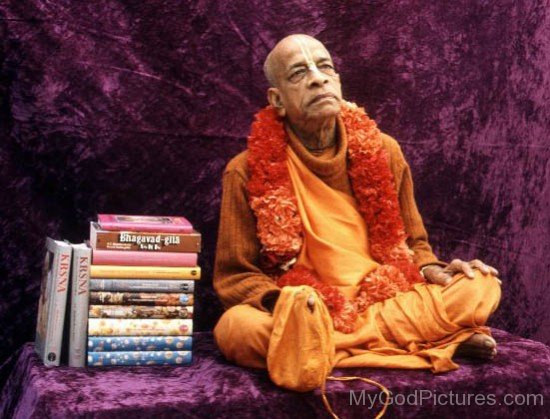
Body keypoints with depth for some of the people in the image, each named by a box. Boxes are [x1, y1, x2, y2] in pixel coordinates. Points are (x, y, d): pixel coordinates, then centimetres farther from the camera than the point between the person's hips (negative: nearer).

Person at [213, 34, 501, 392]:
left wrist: (431, 269, -6)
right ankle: (430, 342, -29)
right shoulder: (248, 171, -5)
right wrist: (280, 302, -22)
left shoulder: (382, 151, 5)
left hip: (386, 300, 3)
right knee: (237, 329, -34)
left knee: (481, 288, -17)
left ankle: (314, 345, -23)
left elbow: (412, 242, 17)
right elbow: (234, 274, 0)